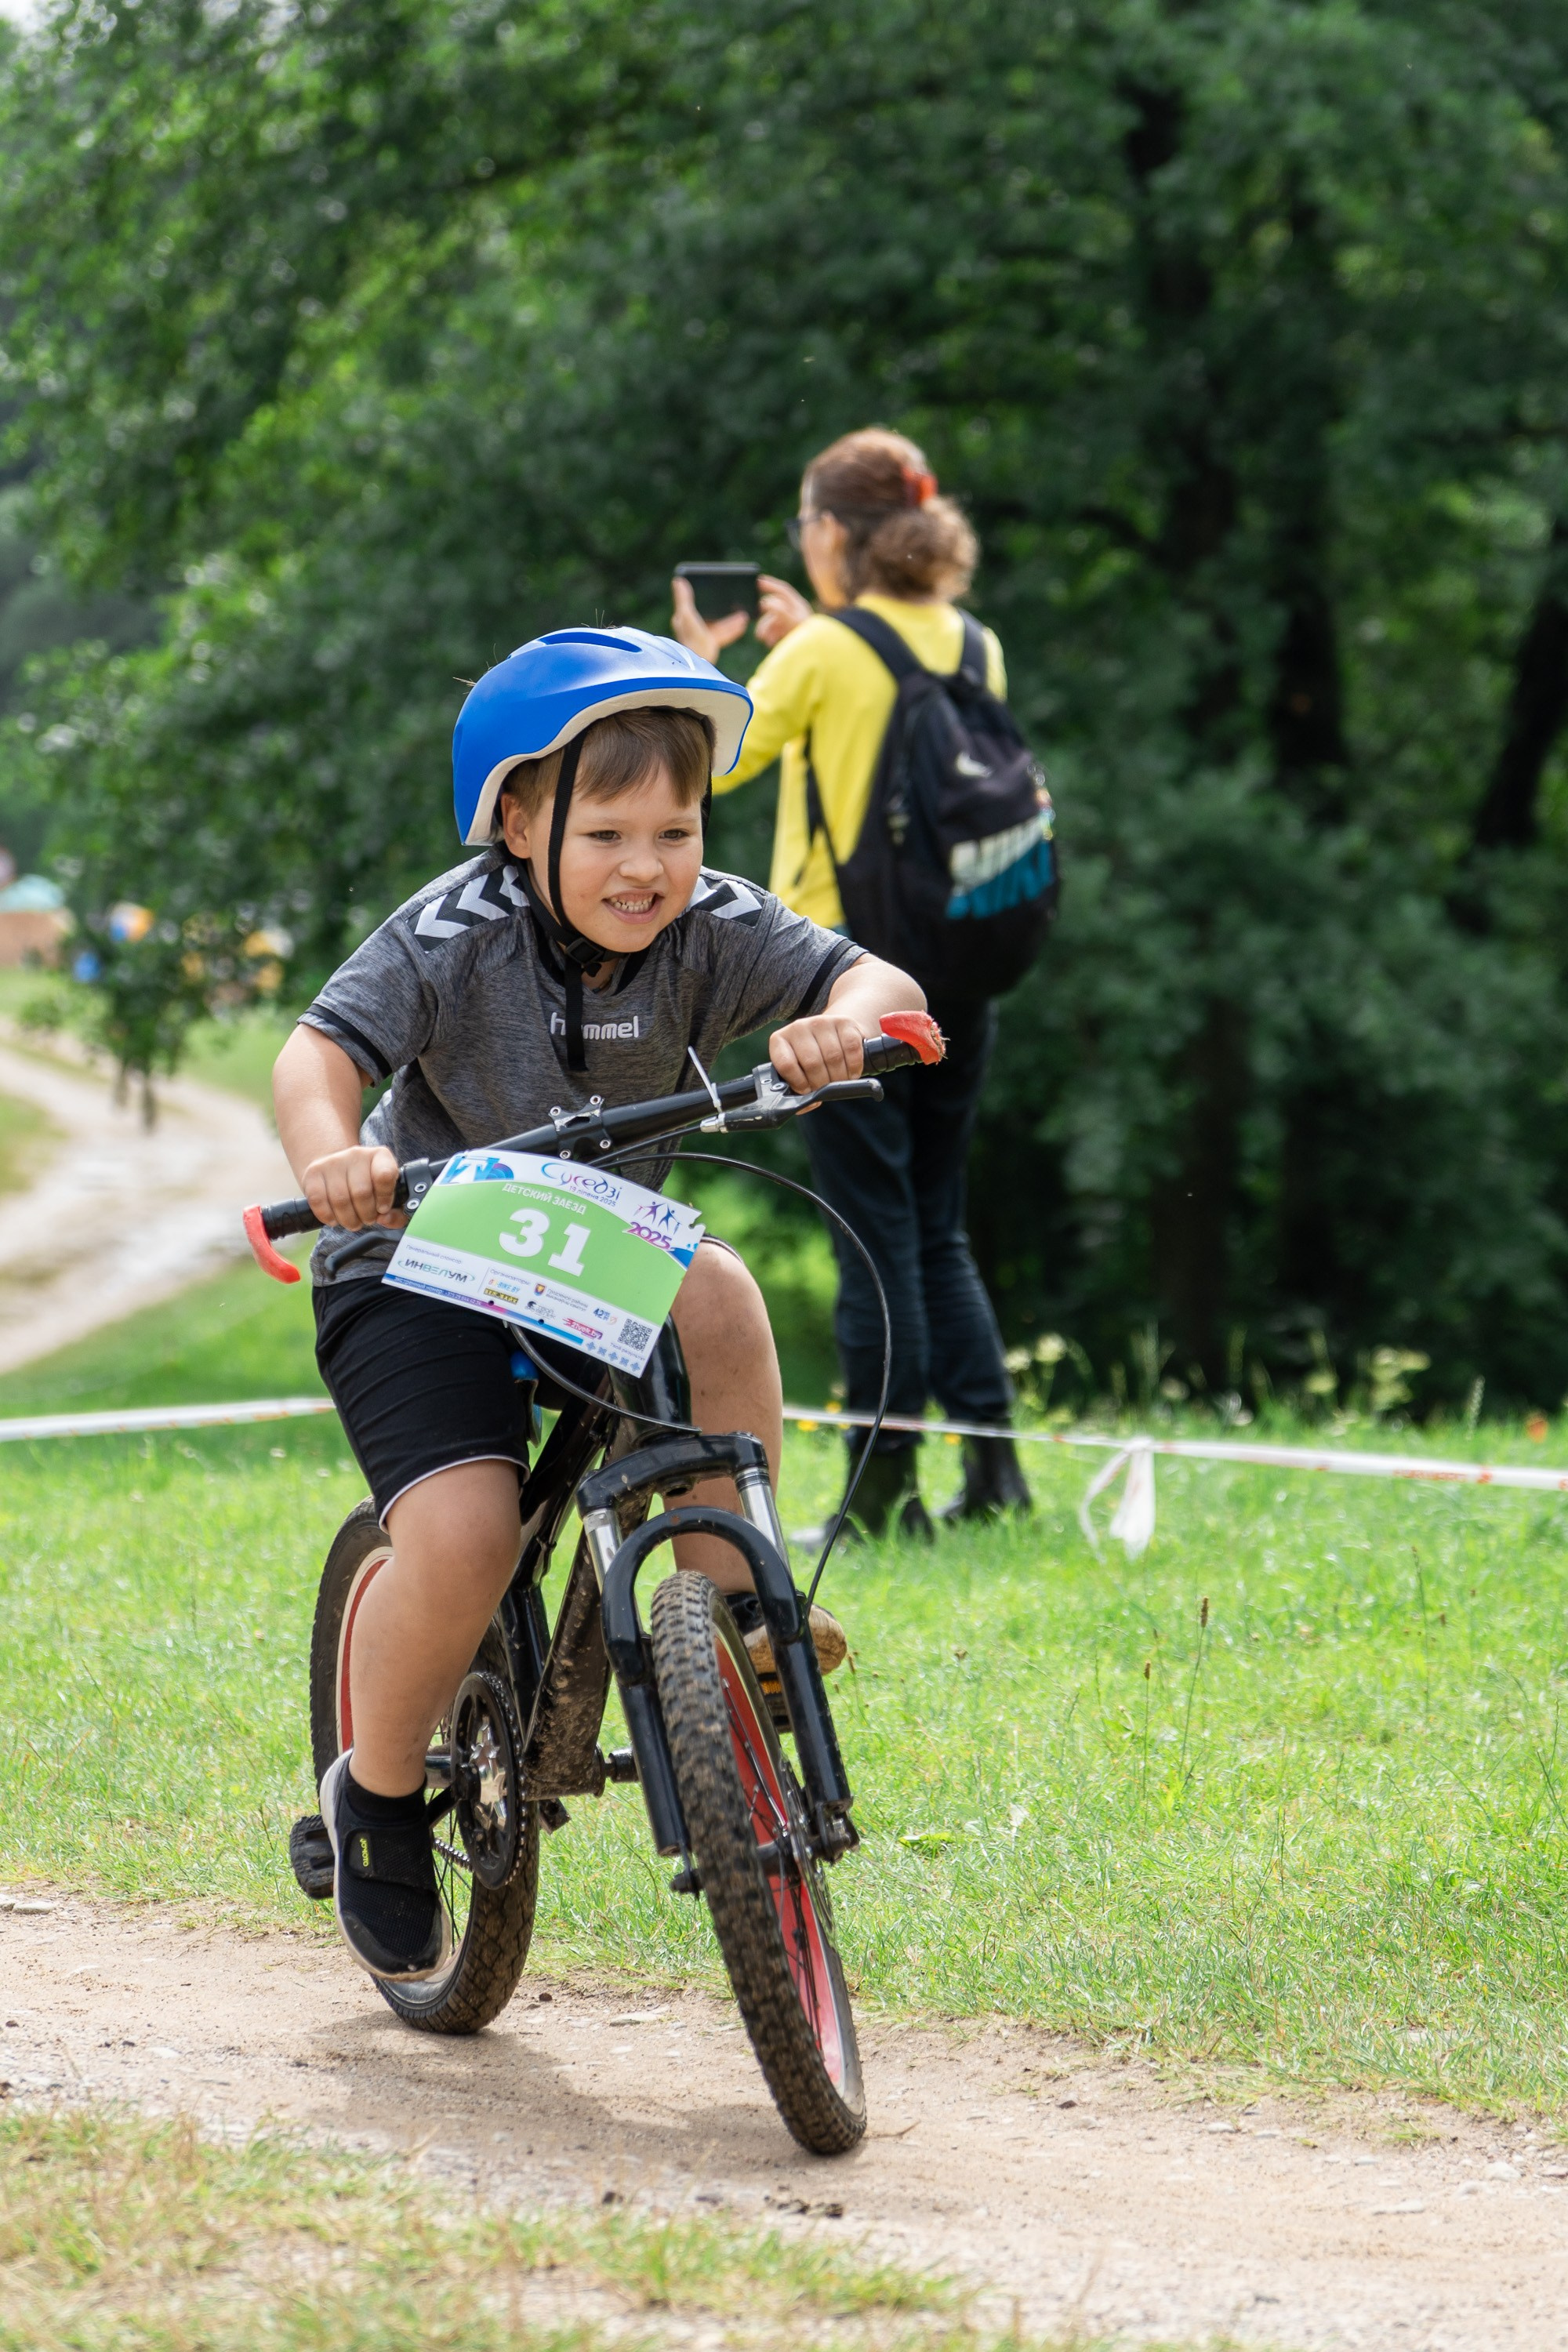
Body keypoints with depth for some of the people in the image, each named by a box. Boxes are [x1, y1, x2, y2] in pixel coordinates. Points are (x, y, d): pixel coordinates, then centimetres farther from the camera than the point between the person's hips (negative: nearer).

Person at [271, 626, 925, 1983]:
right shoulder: (454, 937, -20)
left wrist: (845, 1022, -47)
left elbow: (880, 981, -22)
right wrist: (330, 1156, -52)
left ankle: (728, 1608, -18)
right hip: (419, 1269, -3)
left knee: (714, 1294, -31)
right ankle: (379, 1796, 1)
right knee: (465, 1534, -24)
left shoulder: (709, 932, -13)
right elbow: (322, 1049, -30)